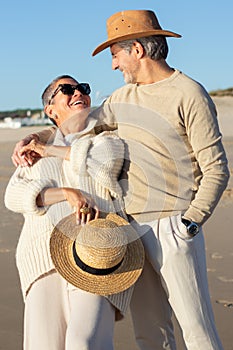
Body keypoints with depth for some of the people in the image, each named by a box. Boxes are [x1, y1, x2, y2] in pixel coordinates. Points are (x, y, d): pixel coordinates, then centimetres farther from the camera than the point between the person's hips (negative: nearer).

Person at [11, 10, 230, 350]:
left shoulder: (189, 94, -6)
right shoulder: (123, 98, 16)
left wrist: (191, 221, -17)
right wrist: (32, 139, 12)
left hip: (172, 228, -7)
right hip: (131, 228, 7)